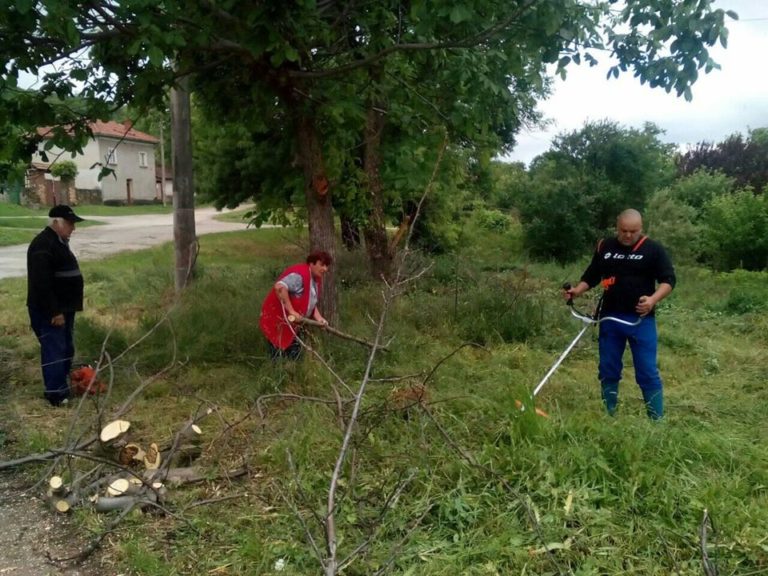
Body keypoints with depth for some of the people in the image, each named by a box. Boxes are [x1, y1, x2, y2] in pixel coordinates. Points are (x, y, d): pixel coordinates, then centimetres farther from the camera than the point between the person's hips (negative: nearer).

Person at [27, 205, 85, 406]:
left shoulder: (59, 242, 14)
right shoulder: (43, 245, -19)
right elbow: (42, 283, -25)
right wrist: (54, 311, -25)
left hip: (63, 308, 10)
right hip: (49, 311, -10)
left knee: (66, 349, 16)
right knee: (54, 351, -7)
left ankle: (62, 387, 27)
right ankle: (56, 395, -2)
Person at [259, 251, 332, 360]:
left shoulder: (317, 280, 8)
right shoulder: (299, 275, -24)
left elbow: (311, 303, 17)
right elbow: (279, 287, -39)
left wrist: (319, 318, -1)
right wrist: (291, 311, -38)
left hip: (293, 324, 10)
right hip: (278, 321, -10)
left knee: (294, 353, 16)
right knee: (279, 358, -6)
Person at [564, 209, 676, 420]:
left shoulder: (654, 249, -3)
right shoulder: (605, 247, 7)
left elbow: (668, 279, -6)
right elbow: (591, 276, 15)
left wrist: (653, 300, -24)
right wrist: (577, 290, -4)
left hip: (641, 319, -4)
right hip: (609, 318, 4)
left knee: (647, 372, -3)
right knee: (607, 371, 10)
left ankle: (657, 420, 7)